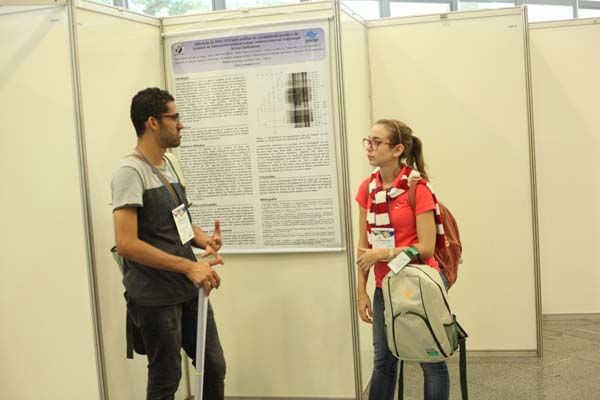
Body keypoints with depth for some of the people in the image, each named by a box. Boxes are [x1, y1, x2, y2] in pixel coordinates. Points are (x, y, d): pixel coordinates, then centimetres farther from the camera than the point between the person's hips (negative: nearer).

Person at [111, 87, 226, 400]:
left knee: (215, 367, 15)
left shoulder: (167, 165, 11)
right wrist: (189, 266, -25)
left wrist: (205, 241, -2)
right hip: (155, 299, -8)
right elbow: (126, 243, -24)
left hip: (188, 291, 8)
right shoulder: (130, 171, -16)